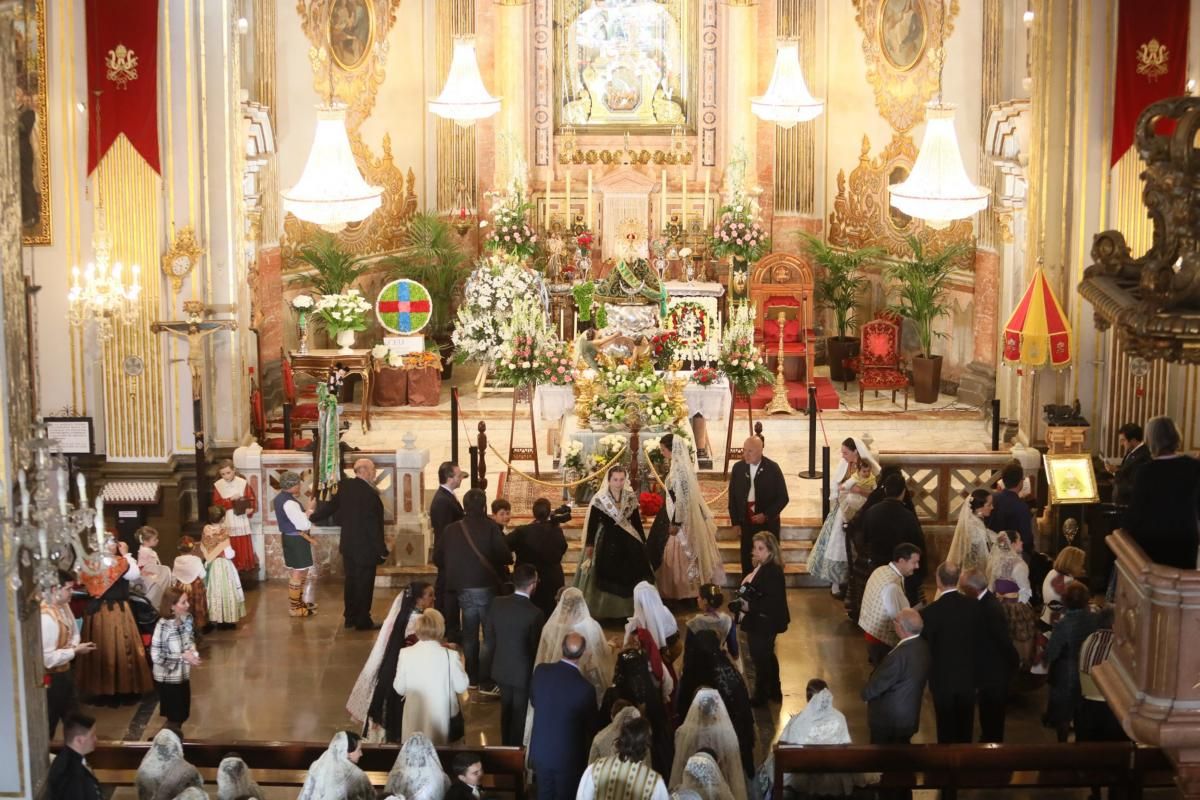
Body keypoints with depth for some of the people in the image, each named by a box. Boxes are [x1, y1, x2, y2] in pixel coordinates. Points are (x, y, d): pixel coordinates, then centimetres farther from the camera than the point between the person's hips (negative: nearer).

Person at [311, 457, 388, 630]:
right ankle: (362, 621, 9)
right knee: (364, 584, 2)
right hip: (365, 548, -8)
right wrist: (382, 549, -14)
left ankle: (350, 618, 26)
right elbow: (373, 525, -20)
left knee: (350, 581, 16)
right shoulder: (369, 493, -22)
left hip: (348, 545, 8)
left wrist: (313, 516, 25)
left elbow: (331, 506, 7)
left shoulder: (344, 486, -1)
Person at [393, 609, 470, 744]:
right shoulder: (450, 655, -17)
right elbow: (461, 687, -5)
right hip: (442, 717, -2)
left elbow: (399, 688, -2)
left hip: (414, 717, 2)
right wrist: (460, 664, 9)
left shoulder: (406, 653, -11)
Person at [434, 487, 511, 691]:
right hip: (486, 588, -5)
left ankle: (472, 677, 25)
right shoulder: (490, 528, -12)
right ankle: (486, 682, -1)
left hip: (462, 589, 5)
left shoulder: (451, 530, 1)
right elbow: (505, 556, -17)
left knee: (469, 635, 18)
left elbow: (438, 558, 6)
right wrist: (499, 565, 6)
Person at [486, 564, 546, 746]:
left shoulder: (497, 604, -12)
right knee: (520, 714, 13)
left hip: (501, 669, 5)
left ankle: (506, 747, 38)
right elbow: (537, 647, -16)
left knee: (506, 709, 23)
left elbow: (488, 639, -2)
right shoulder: (535, 614, -26)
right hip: (524, 672, -5)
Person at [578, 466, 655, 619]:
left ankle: (628, 610, 13)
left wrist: (643, 543, 8)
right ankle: (605, 612, 11)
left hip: (627, 542, 3)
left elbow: (637, 522, 8)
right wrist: (589, 545, -8)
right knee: (608, 577, 1)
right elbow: (592, 524, -5)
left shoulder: (631, 498, 1)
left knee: (630, 575, 3)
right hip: (606, 542, -3)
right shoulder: (599, 499, -8)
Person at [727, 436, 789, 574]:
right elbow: (732, 496, 7)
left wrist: (766, 515, -13)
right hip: (746, 524, 2)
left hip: (768, 524, -2)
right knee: (747, 562, 5)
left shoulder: (773, 468, -8)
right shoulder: (738, 468, 0)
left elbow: (783, 497, -4)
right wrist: (735, 521, 3)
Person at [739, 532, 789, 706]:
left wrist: (750, 607, -31)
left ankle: (760, 696, 20)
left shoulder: (773, 572, -25)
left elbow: (774, 602, -30)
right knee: (767, 657, 23)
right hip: (758, 622, 10)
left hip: (764, 624, -10)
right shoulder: (760, 568, 5)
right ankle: (774, 692, 38)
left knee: (760, 659, 5)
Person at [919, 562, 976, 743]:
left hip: (943, 677, -3)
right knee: (965, 724, 19)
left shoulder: (930, 612, -24)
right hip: (968, 674, 4)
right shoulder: (973, 605, -12)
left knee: (946, 726, 11)